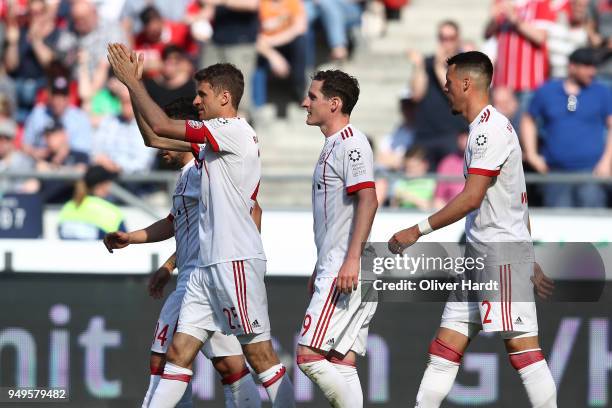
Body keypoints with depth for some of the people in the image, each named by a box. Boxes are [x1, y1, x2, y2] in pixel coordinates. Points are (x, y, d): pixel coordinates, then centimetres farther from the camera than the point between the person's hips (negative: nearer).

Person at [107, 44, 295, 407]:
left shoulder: (234, 131, -10)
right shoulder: (216, 139, 19)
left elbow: (161, 125, -15)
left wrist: (132, 81, -4)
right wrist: (132, 84, 15)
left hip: (237, 261, -9)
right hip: (210, 264, 9)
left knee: (260, 352, -8)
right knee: (179, 351, 5)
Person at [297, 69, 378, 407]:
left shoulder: (350, 143, -10)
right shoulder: (334, 144, 21)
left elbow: (368, 201, -22)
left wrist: (351, 259, -28)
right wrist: (320, 268, 29)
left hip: (348, 273, -10)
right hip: (336, 271, 10)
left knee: (309, 355, -14)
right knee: (342, 361, 7)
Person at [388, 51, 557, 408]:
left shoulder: (490, 127, -13)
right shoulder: (488, 127, 18)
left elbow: (472, 198, -20)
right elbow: (515, 202, 22)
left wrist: (418, 231, -14)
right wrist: (529, 261, 25)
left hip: (503, 254, -10)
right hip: (479, 257, 10)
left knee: (522, 345, -12)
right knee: (446, 346, 7)